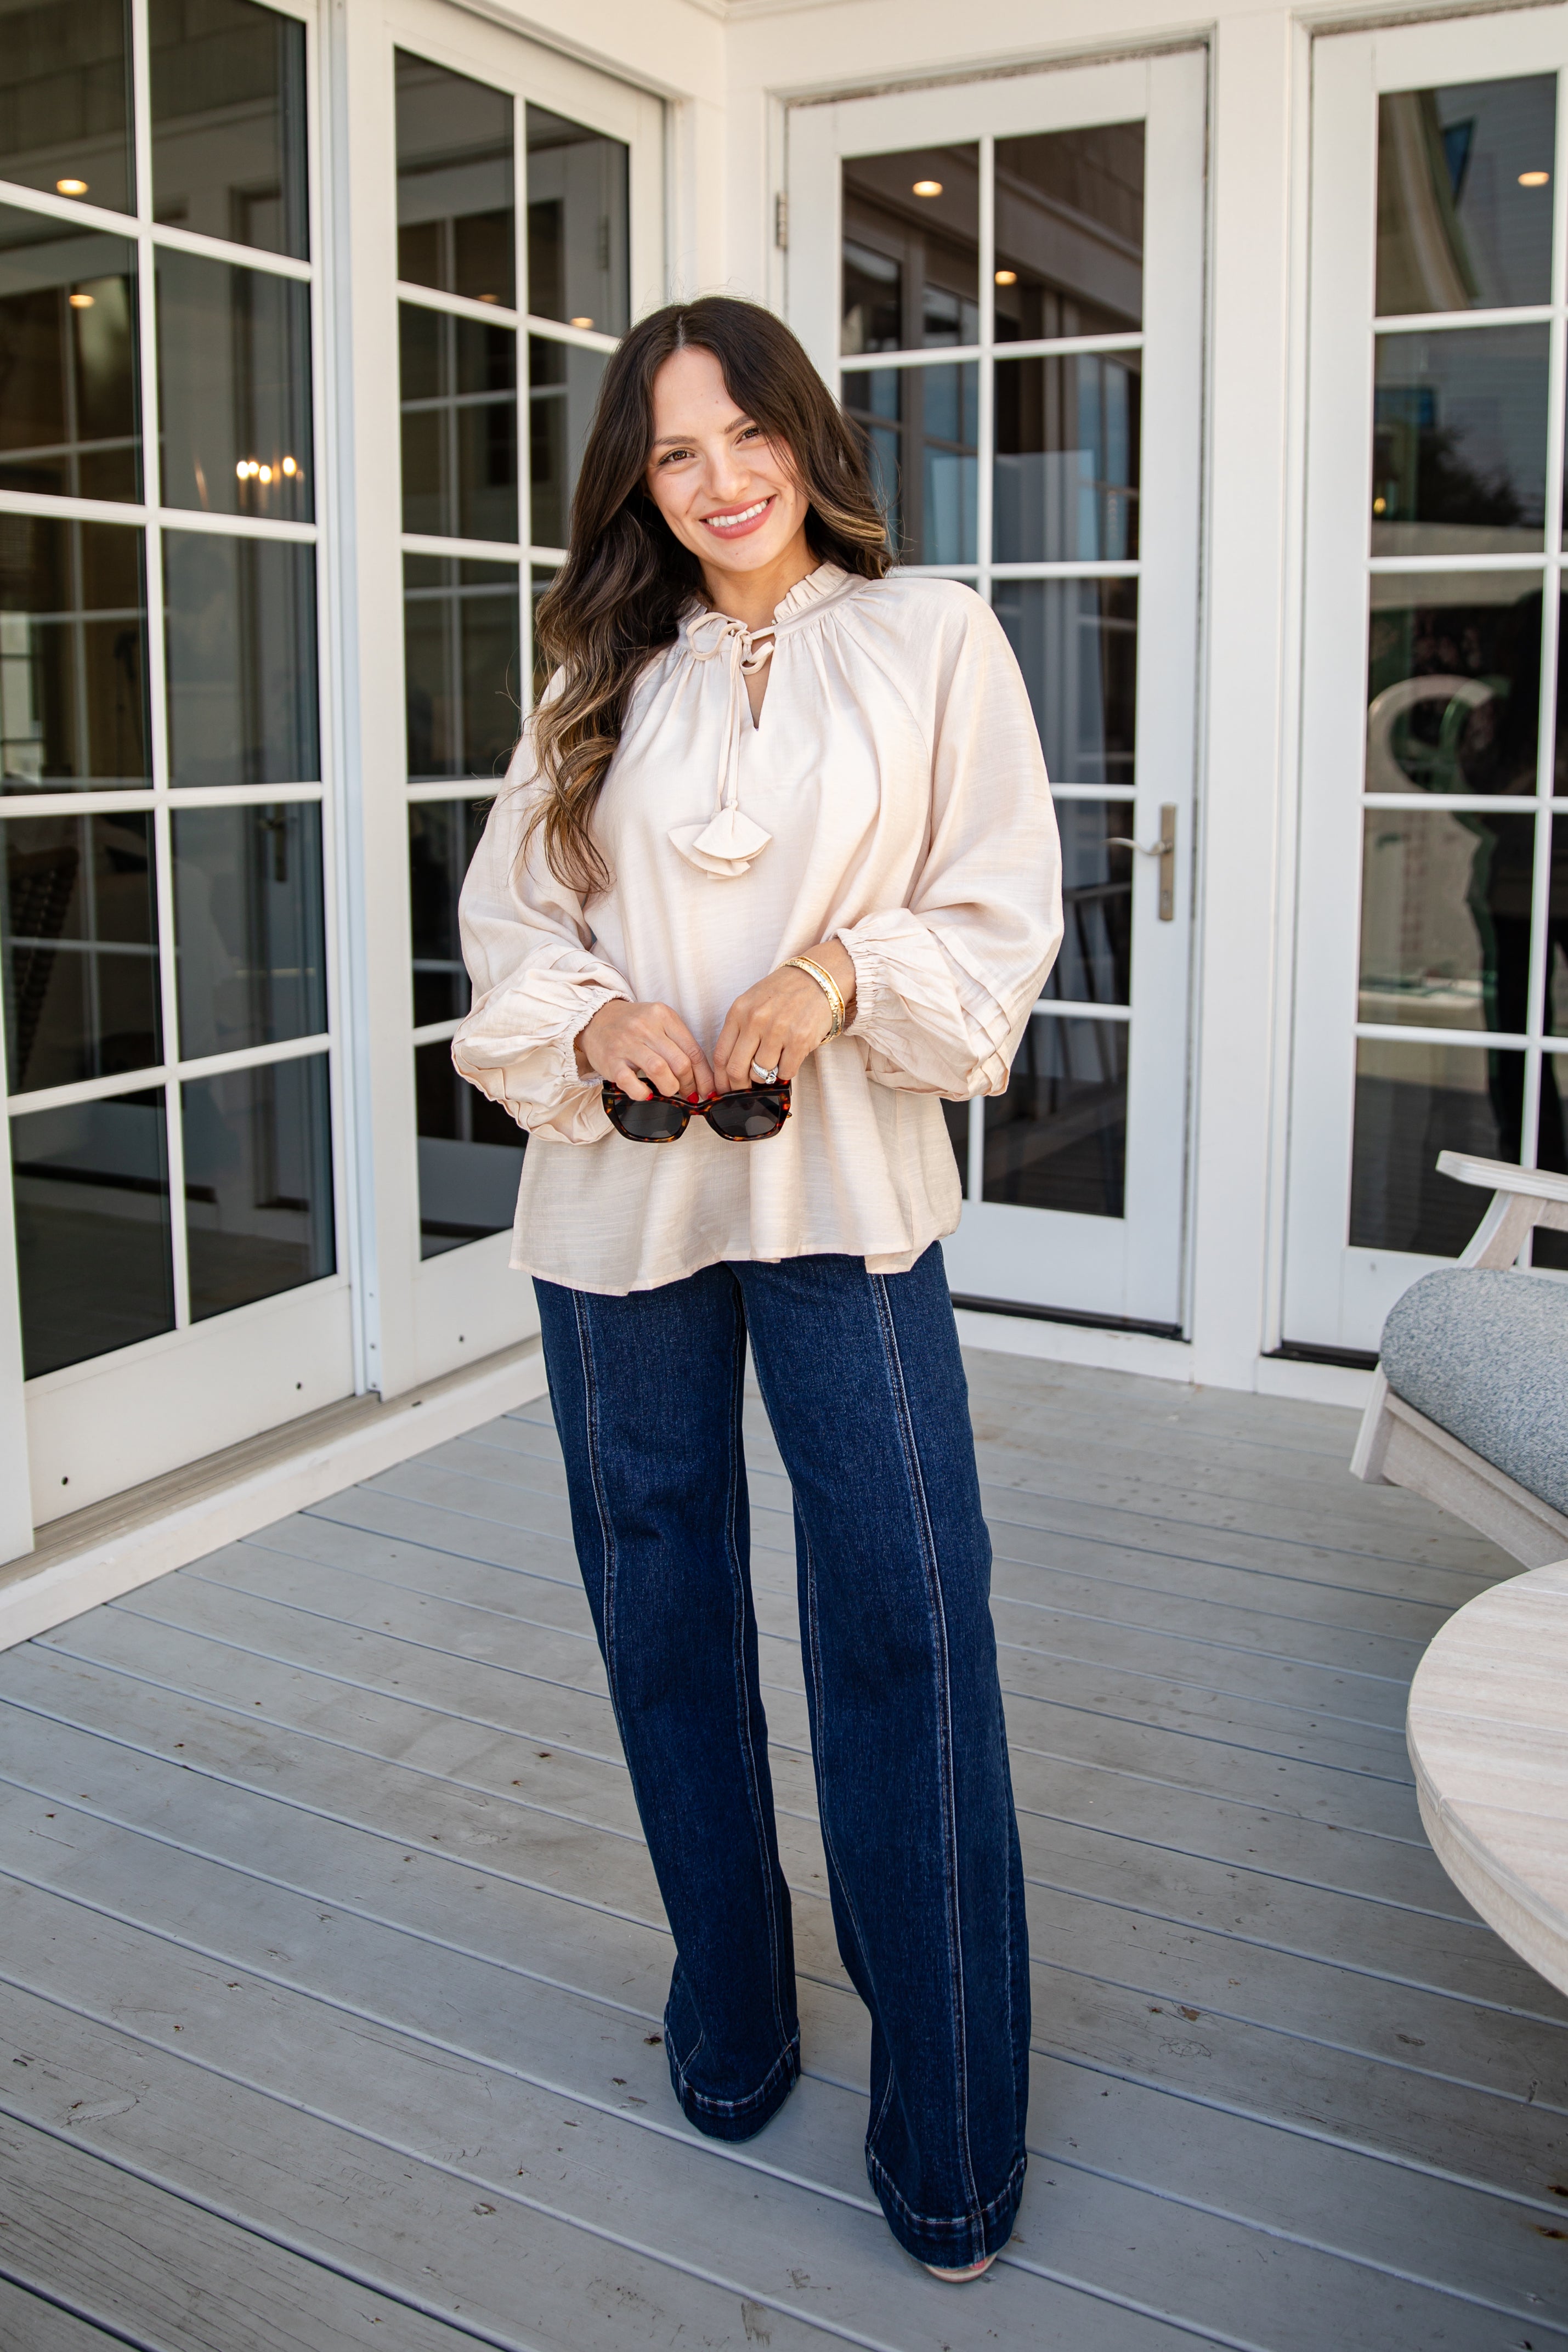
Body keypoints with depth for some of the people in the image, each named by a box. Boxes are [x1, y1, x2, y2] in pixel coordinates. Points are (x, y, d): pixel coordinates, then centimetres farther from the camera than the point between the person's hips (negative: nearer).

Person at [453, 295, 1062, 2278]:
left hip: (844, 1194, -3)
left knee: (904, 1627, -6)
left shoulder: (932, 639, 3)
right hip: (619, 1193, 4)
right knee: (665, 1612, 11)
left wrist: (841, 972, -16)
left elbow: (1004, 913, 0)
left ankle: (948, 2146, 8)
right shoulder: (605, 677, 11)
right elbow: (504, 915, 10)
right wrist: (592, 1012, -10)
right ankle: (729, 2031, 32)